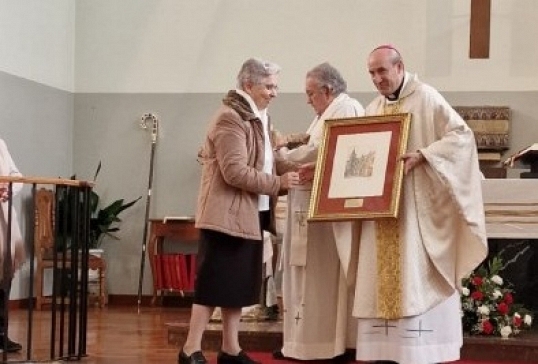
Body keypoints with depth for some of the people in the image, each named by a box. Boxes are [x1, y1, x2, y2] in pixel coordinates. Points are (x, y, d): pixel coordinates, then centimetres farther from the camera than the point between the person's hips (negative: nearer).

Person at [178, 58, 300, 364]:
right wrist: (279, 183, -18)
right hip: (227, 214, -10)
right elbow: (236, 172, -22)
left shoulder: (259, 119, 17)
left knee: (239, 283, 12)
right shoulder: (230, 118, -16)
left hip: (250, 215, 10)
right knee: (215, 282, -6)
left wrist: (292, 170, 1)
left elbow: (267, 162, 18)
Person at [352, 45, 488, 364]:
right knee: (383, 278, 5)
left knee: (416, 280, -7)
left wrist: (422, 155, -21)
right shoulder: (373, 110, 15)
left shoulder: (426, 98, -5)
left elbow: (462, 135, -11)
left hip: (416, 209, -6)